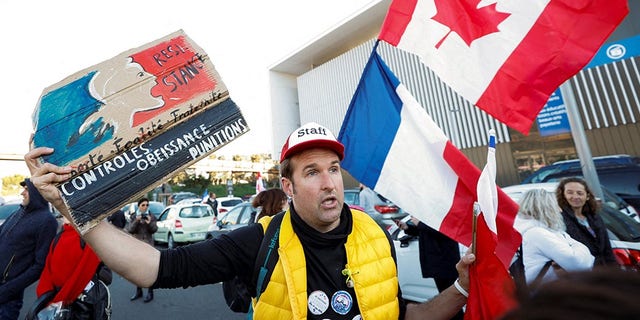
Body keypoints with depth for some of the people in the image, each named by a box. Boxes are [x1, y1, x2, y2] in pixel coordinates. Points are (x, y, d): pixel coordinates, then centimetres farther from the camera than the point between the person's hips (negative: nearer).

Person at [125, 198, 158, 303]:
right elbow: (130, 230, -4)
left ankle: (150, 292, 5)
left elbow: (154, 230, -6)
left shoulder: (151, 216, 0)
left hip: (148, 245, -3)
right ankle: (138, 291, 27)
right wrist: (136, 221, -20)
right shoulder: (133, 216, 5)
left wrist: (150, 223, -24)